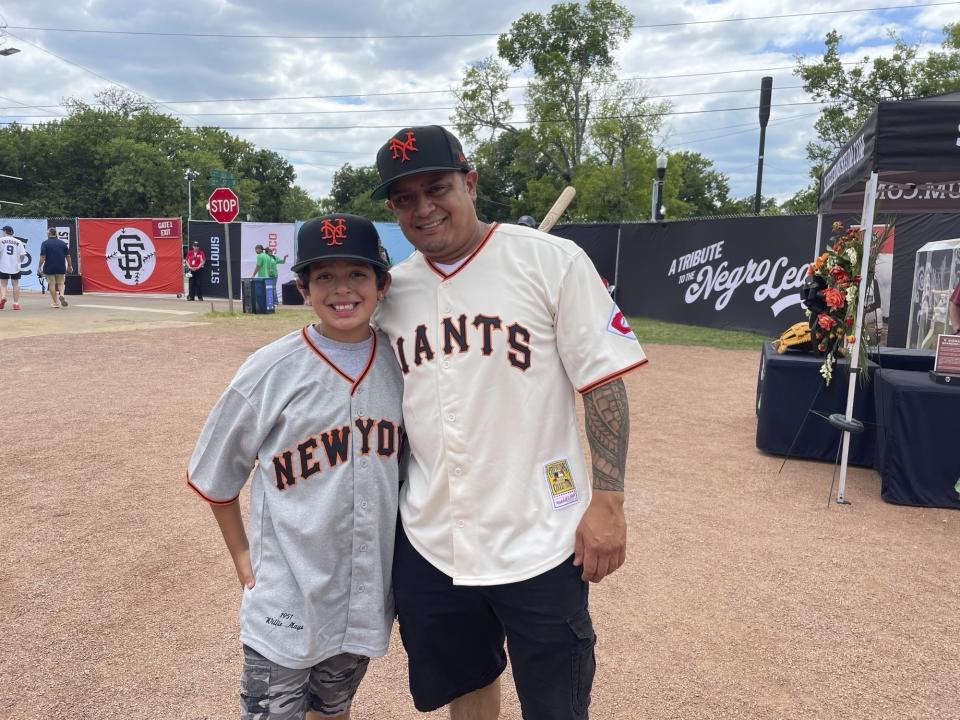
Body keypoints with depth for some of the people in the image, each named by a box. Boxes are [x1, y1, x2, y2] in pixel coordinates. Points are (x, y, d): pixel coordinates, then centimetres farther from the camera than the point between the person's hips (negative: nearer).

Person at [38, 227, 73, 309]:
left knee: (52, 284, 7)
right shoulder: (62, 243, 2)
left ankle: (55, 302, 9)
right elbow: (67, 256, 6)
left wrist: (39, 266, -3)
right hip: (61, 268, 2)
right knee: (61, 283, 13)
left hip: (49, 268, -2)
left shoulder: (45, 243, -6)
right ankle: (61, 295, -15)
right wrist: (69, 266, 17)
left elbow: (43, 257, -11)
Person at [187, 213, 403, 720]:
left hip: (368, 594, 3)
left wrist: (406, 556, 8)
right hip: (286, 597, -3)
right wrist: (241, 555, 1)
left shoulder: (400, 365, -5)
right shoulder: (270, 371, -14)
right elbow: (216, 473, -1)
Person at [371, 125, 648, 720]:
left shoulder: (553, 262, -11)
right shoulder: (390, 291, 3)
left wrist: (607, 501, -12)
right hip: (428, 543, 5)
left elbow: (604, 384, -9)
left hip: (539, 542, -4)